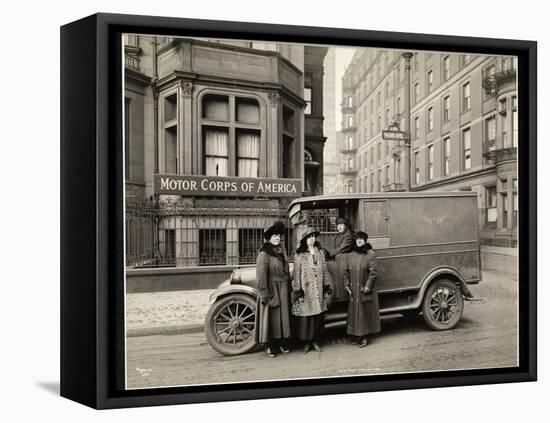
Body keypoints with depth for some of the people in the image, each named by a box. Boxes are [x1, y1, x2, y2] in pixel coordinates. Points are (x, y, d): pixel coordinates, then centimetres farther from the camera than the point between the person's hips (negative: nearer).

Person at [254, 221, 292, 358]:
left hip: (283, 291, 7)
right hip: (271, 289, -7)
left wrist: (288, 289, 12)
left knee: (283, 315, 12)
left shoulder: (281, 251, 10)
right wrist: (264, 293, -20)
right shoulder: (264, 253, -11)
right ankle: (269, 346, 11)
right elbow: (261, 274, -16)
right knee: (271, 317, 0)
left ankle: (282, 343, 23)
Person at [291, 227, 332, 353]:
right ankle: (306, 343, 14)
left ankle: (315, 341, 22)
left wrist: (326, 288, 8)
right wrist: (298, 292, -10)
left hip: (319, 291, 4)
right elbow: (296, 274, -6)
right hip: (306, 291, -4)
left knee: (318, 317, 7)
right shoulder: (299, 255, -4)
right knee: (305, 318, 0)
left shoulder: (320, 253, 9)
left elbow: (325, 271, 11)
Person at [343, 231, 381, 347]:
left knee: (365, 312, 1)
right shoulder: (350, 256, 9)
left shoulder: (370, 255, -5)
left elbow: (373, 272, -10)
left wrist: (368, 286, -15)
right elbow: (346, 272, 11)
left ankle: (364, 336, 10)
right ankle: (357, 335, 18)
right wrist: (347, 285, 2)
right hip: (353, 291, 4)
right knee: (354, 312, 7)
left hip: (366, 291, -4)